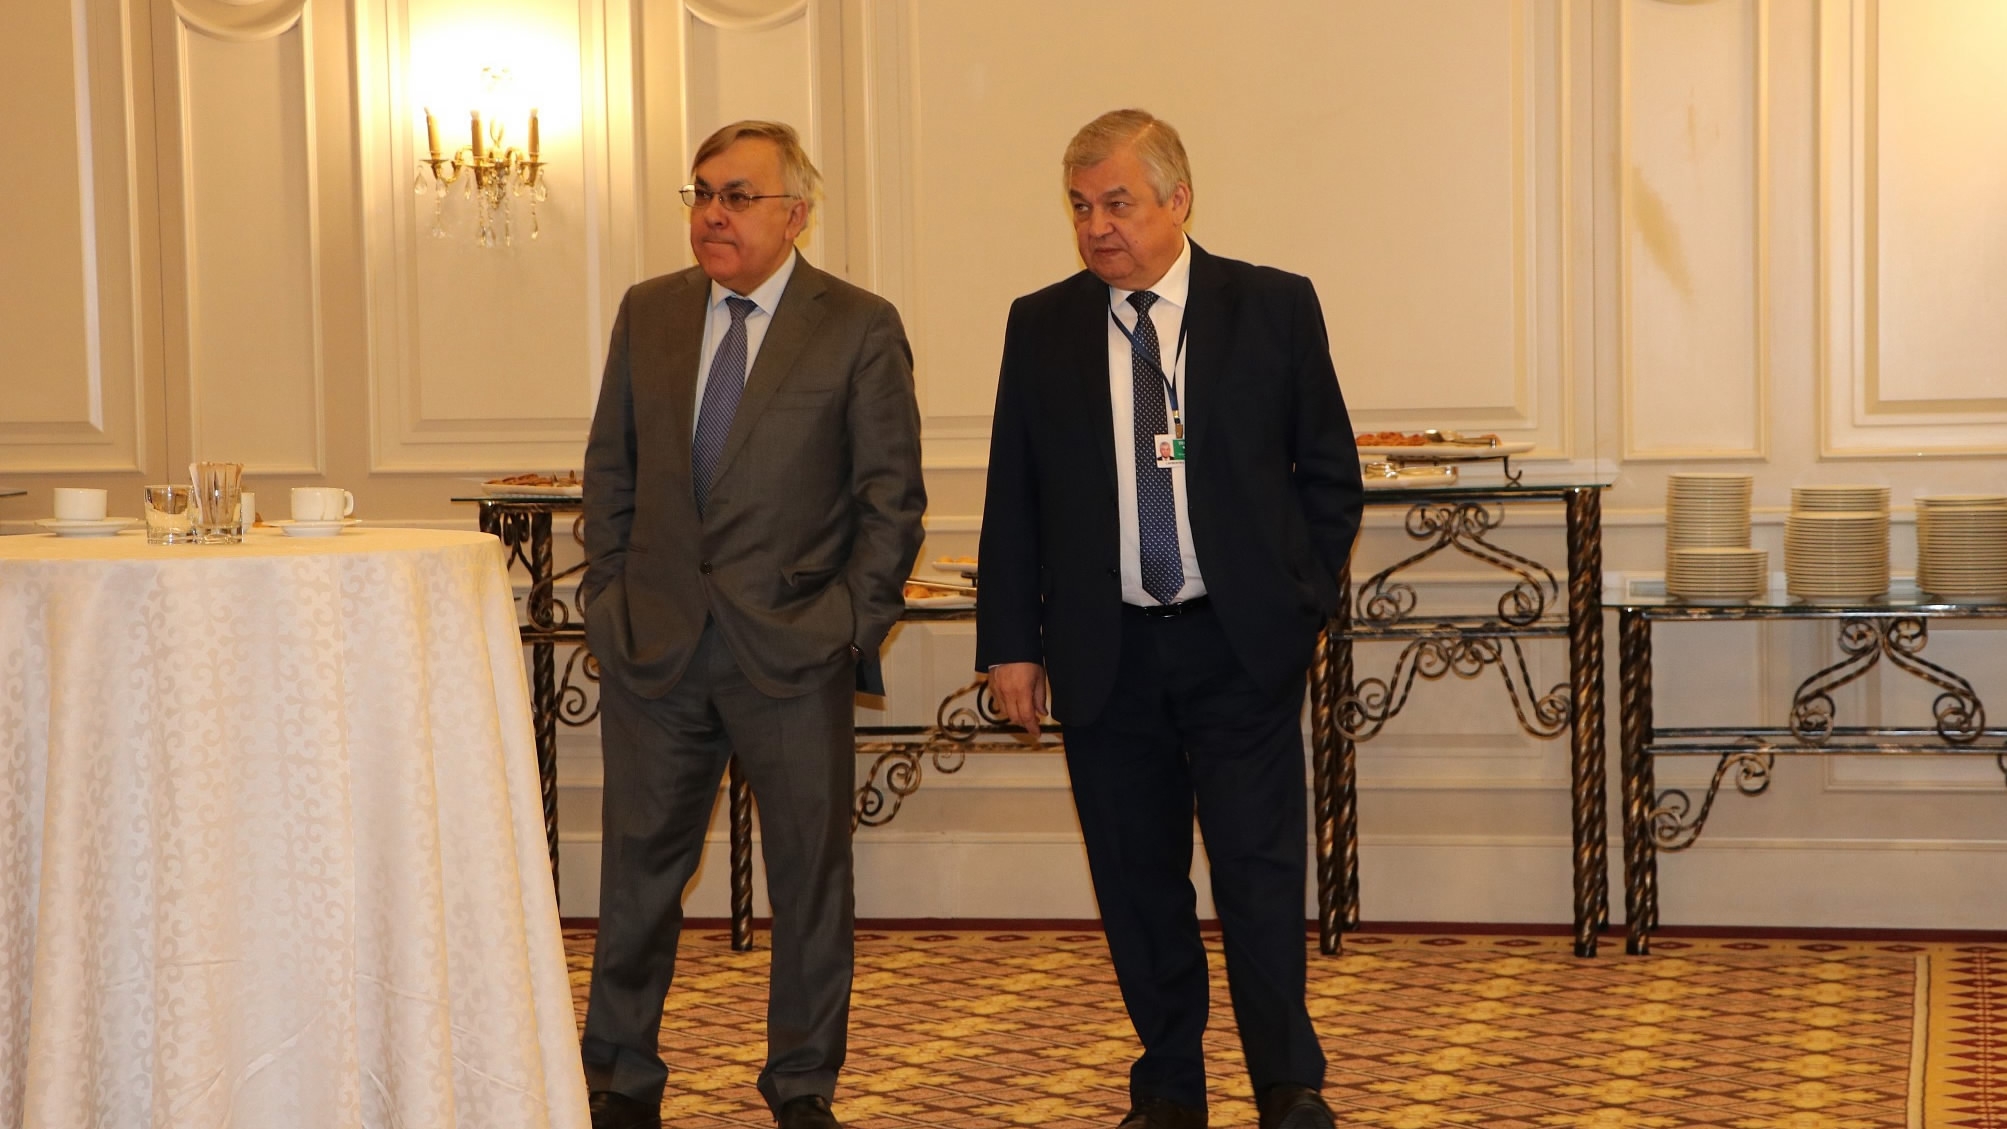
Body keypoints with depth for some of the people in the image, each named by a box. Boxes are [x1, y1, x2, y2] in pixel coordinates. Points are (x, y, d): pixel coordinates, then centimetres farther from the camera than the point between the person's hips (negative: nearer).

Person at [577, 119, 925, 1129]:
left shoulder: (859, 328, -2)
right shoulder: (647, 313, 9)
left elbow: (891, 495, -2)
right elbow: (609, 469, 14)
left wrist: (856, 622, -7)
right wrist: (607, 596, 6)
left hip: (793, 651, -3)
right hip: (653, 646, 3)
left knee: (809, 871, 6)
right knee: (641, 859, 9)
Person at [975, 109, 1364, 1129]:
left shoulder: (1274, 308, 2)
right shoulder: (1040, 327, 7)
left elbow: (1329, 475, 7)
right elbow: (1012, 499, 9)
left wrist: (1305, 605, 1)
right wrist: (1011, 641, 3)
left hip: (1240, 644, -2)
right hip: (1105, 653, 2)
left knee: (1260, 870, -4)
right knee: (1136, 881, 8)